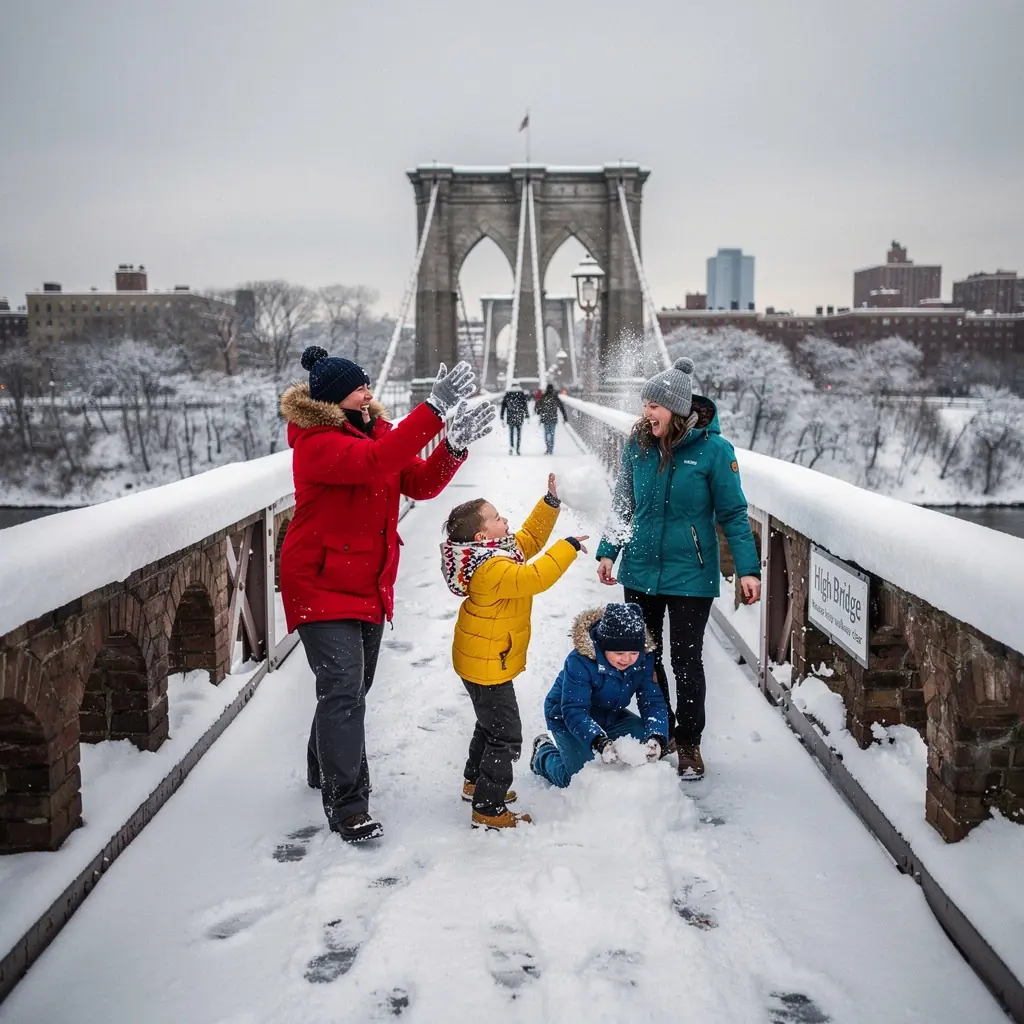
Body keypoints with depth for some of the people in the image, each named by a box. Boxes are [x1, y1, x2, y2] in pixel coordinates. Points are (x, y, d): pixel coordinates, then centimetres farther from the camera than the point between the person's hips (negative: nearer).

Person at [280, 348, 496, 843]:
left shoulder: (374, 430, 7)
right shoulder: (316, 443, -18)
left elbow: (420, 483, 0)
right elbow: (376, 460, -37)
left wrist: (453, 446, -18)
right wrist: (434, 409, -41)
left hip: (368, 585, 8)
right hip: (321, 585, -8)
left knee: (353, 686, 20)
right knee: (343, 690, -14)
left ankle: (326, 767, 41)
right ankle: (346, 806, -8)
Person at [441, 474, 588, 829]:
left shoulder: (499, 549, 3)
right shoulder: (492, 569, -29)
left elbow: (531, 537, 14)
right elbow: (535, 578, -40)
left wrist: (550, 503, 4)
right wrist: (568, 547, -32)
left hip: (484, 661, 11)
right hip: (487, 665, -11)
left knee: (490, 724, 27)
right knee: (506, 738, -6)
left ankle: (475, 782, 44)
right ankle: (488, 810, 1)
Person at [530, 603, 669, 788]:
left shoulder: (644, 658, -19)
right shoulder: (579, 661, -34)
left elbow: (653, 702, -20)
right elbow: (574, 711, -37)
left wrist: (657, 738, -40)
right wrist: (599, 742, -54)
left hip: (611, 716, 5)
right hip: (567, 719, -5)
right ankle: (544, 751, 13)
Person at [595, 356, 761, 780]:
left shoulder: (713, 449, -14)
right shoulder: (638, 445, -3)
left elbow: (733, 514, -8)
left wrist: (747, 568, -13)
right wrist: (608, 551, 3)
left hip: (690, 574, -4)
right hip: (640, 571, 4)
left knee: (686, 661, 3)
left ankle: (688, 743, 23)